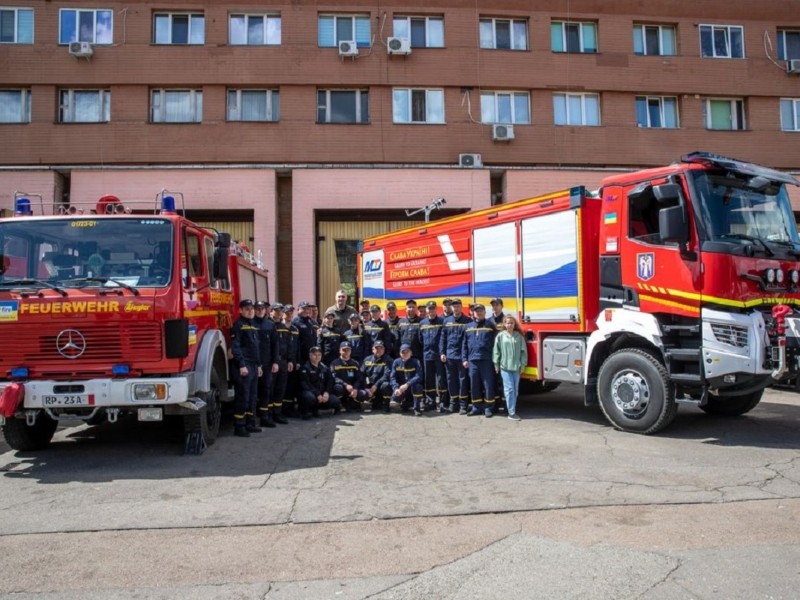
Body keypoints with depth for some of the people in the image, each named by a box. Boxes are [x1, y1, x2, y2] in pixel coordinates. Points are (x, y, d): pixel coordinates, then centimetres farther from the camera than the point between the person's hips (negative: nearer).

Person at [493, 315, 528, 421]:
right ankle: (511, 412, -3)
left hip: (516, 367, 3)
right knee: (509, 389, -5)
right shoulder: (500, 336, -1)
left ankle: (512, 409, 20)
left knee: (515, 390, 9)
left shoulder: (519, 336, 3)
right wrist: (496, 364, 1)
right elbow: (496, 350, 2)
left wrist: (523, 364, 3)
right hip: (505, 366, -2)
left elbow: (523, 350, 5)